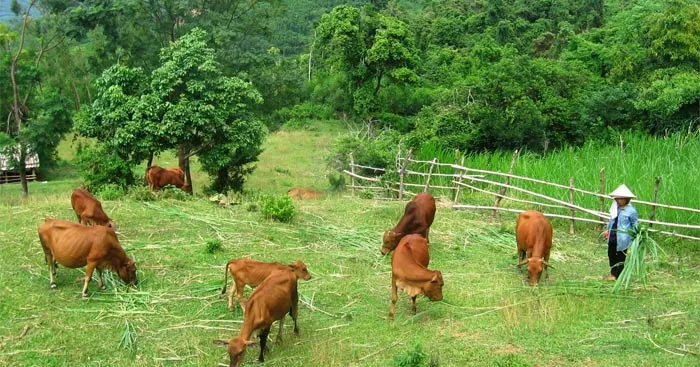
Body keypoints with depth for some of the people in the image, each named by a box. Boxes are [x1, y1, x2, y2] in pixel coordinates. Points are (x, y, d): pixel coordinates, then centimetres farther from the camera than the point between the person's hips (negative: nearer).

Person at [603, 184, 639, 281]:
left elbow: (635, 224, -5)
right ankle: (613, 272, 33)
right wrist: (608, 230, 17)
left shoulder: (631, 211, -13)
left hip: (622, 239, -6)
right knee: (611, 254, 16)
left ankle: (617, 275, 20)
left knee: (620, 257, 7)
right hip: (612, 237, 6)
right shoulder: (615, 208, 5)